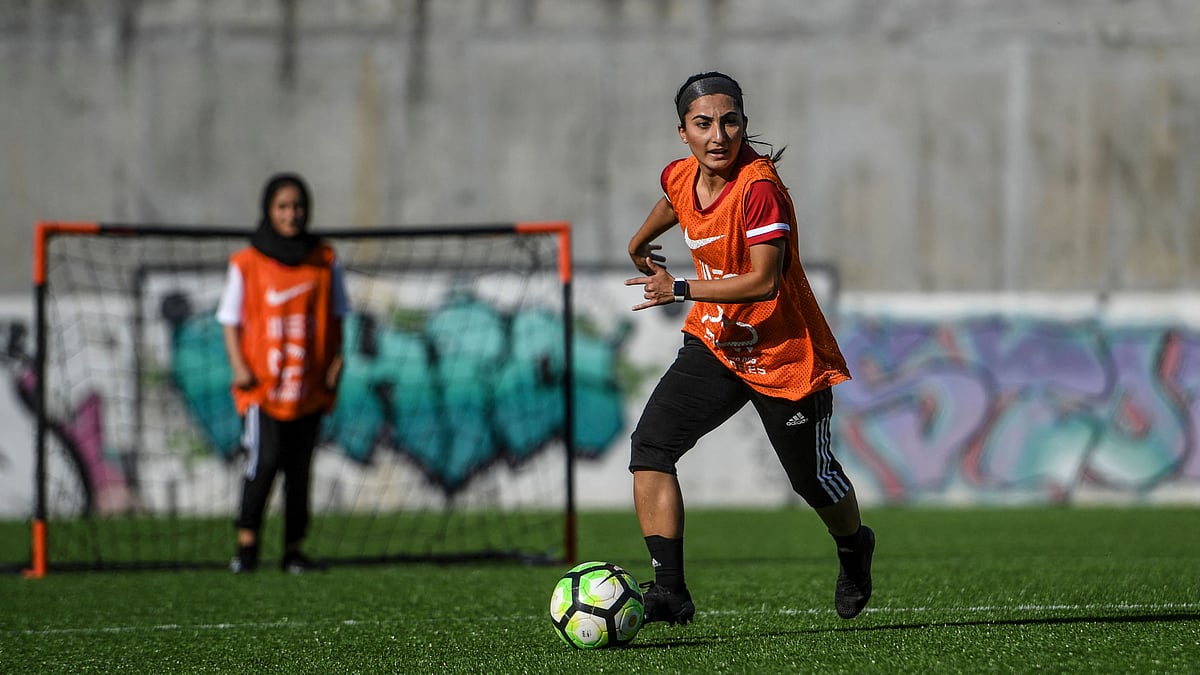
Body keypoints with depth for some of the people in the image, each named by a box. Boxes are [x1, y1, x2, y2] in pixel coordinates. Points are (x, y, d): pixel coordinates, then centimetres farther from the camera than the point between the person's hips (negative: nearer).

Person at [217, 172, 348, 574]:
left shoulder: (325, 261, 8)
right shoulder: (246, 263, 0)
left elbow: (335, 317, 14)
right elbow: (231, 319, 4)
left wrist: (336, 361, 1)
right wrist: (238, 365, -9)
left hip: (309, 386, 3)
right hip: (262, 385, -3)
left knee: (300, 469, 6)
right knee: (265, 459, -17)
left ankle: (294, 551, 13)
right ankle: (247, 542, -7)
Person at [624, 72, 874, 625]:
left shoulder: (759, 188, -26)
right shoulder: (681, 177, -4)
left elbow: (764, 281, -30)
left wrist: (679, 290, -26)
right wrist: (640, 243, 42)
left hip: (784, 356, -6)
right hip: (714, 344, 6)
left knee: (813, 479, 11)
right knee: (650, 445, -15)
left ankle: (854, 549, 46)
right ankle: (668, 589, -18)